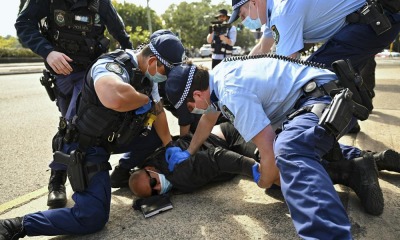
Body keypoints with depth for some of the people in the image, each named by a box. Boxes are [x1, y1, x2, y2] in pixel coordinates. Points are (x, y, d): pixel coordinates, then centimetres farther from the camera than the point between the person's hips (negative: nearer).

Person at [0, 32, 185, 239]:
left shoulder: (147, 73, -1)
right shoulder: (112, 67, -29)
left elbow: (158, 112, 9)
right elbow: (116, 98, -54)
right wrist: (146, 99, -32)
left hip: (114, 137, 9)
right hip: (87, 148, -9)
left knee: (158, 135, 5)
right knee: (92, 218, -18)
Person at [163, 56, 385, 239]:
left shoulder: (232, 94, -27)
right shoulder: (215, 77, 5)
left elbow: (269, 151, -27)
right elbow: (208, 118, 24)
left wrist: (264, 182, -5)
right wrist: (188, 153, 27)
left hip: (325, 98, -11)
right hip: (311, 95, 11)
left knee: (288, 153, -39)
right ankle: (355, 164, 20)